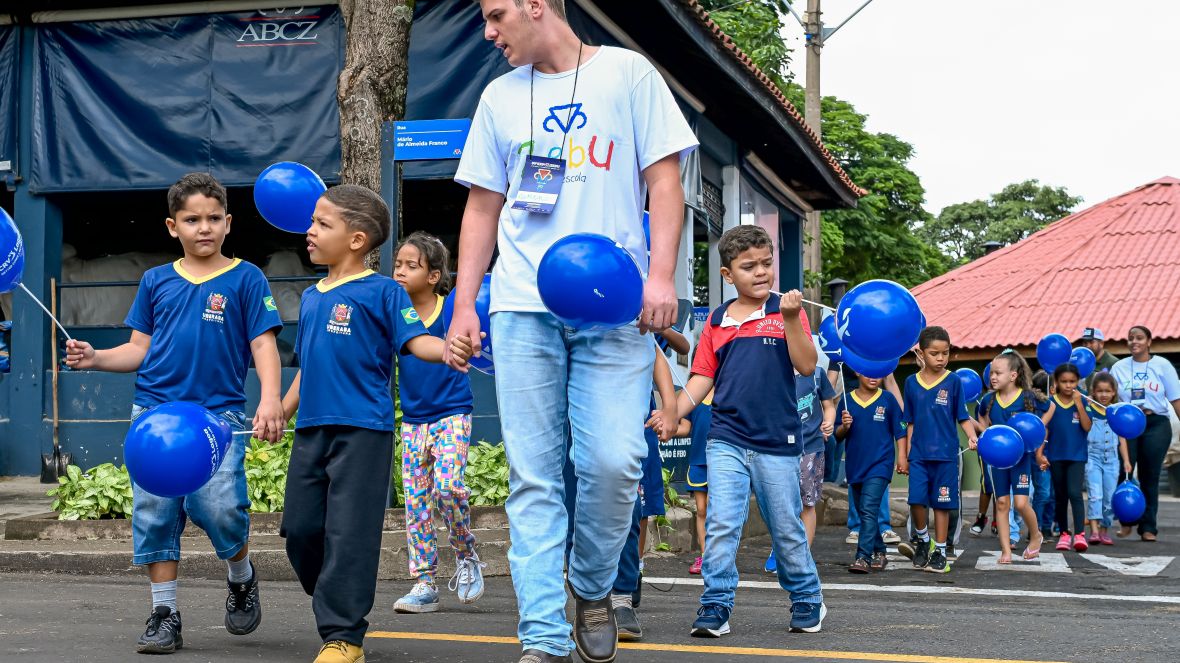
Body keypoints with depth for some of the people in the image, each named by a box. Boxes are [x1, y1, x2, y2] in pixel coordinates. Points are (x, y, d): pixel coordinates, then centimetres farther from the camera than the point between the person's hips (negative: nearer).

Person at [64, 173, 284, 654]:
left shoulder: (245, 279, 4)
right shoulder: (156, 281, 12)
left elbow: (262, 344, -1)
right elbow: (141, 349, 15)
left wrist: (270, 399, -15)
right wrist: (96, 358, -2)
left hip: (219, 412, -3)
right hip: (155, 411, 3)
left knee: (218, 506, -16)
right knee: (154, 510, 1)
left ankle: (241, 577, 14)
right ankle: (164, 614, 11)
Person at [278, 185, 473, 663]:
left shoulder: (381, 291, -4)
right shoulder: (311, 297, 17)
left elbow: (415, 339, -15)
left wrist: (449, 348, -35)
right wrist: (279, 414, 26)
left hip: (362, 430, -7)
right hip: (312, 428, 7)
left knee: (348, 534, -6)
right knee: (300, 529, 9)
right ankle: (336, 609, 28)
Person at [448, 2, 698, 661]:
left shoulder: (627, 73, 8)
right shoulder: (499, 96, 18)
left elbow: (664, 180, 3)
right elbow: (482, 208, 19)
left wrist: (661, 275, -10)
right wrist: (464, 304, 11)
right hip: (524, 308, 3)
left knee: (614, 461, -12)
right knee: (534, 475, -3)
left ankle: (593, 588, 15)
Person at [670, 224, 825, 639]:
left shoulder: (785, 312, 1)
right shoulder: (717, 320, 8)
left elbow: (807, 366, -9)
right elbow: (702, 378, 10)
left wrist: (791, 319, -19)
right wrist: (672, 413, -4)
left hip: (777, 441, -1)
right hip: (726, 439, 2)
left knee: (787, 529, 10)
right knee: (721, 526, -6)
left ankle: (807, 600, 27)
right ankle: (716, 606, 1)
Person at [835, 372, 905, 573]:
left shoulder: (887, 399, -1)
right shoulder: (847, 400, 4)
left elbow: (899, 431, 4)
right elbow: (839, 436, 7)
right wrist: (844, 426, -14)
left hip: (880, 464, -4)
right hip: (855, 465, 4)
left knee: (868, 509, -16)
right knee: (862, 511, 13)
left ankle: (863, 557, -18)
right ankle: (879, 551, 29)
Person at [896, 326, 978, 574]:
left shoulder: (953, 382, 0)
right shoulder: (912, 382, 5)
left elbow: (963, 417, 2)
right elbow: (910, 423, 11)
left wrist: (972, 436, -17)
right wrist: (904, 455, 10)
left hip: (946, 454, -1)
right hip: (919, 454, 1)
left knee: (942, 503, 5)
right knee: (917, 499, -10)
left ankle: (940, 551, 17)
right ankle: (922, 540, 16)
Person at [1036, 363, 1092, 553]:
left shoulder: (1082, 401, 0)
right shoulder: (1050, 403, -1)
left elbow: (1087, 427, -10)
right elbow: (1043, 429, 0)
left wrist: (1079, 404, -16)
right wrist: (1040, 453, -6)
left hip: (1077, 456, -2)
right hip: (1056, 456, 2)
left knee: (1075, 493, -16)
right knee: (1060, 496, 11)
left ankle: (1079, 534, -20)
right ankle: (1064, 533, 22)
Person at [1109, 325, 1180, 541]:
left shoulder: (1162, 365, 3)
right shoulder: (1119, 367, 8)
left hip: (1156, 424, -1)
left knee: (1150, 477, 2)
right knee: (1123, 473, -8)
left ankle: (1148, 527, 11)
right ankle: (1126, 520, 11)